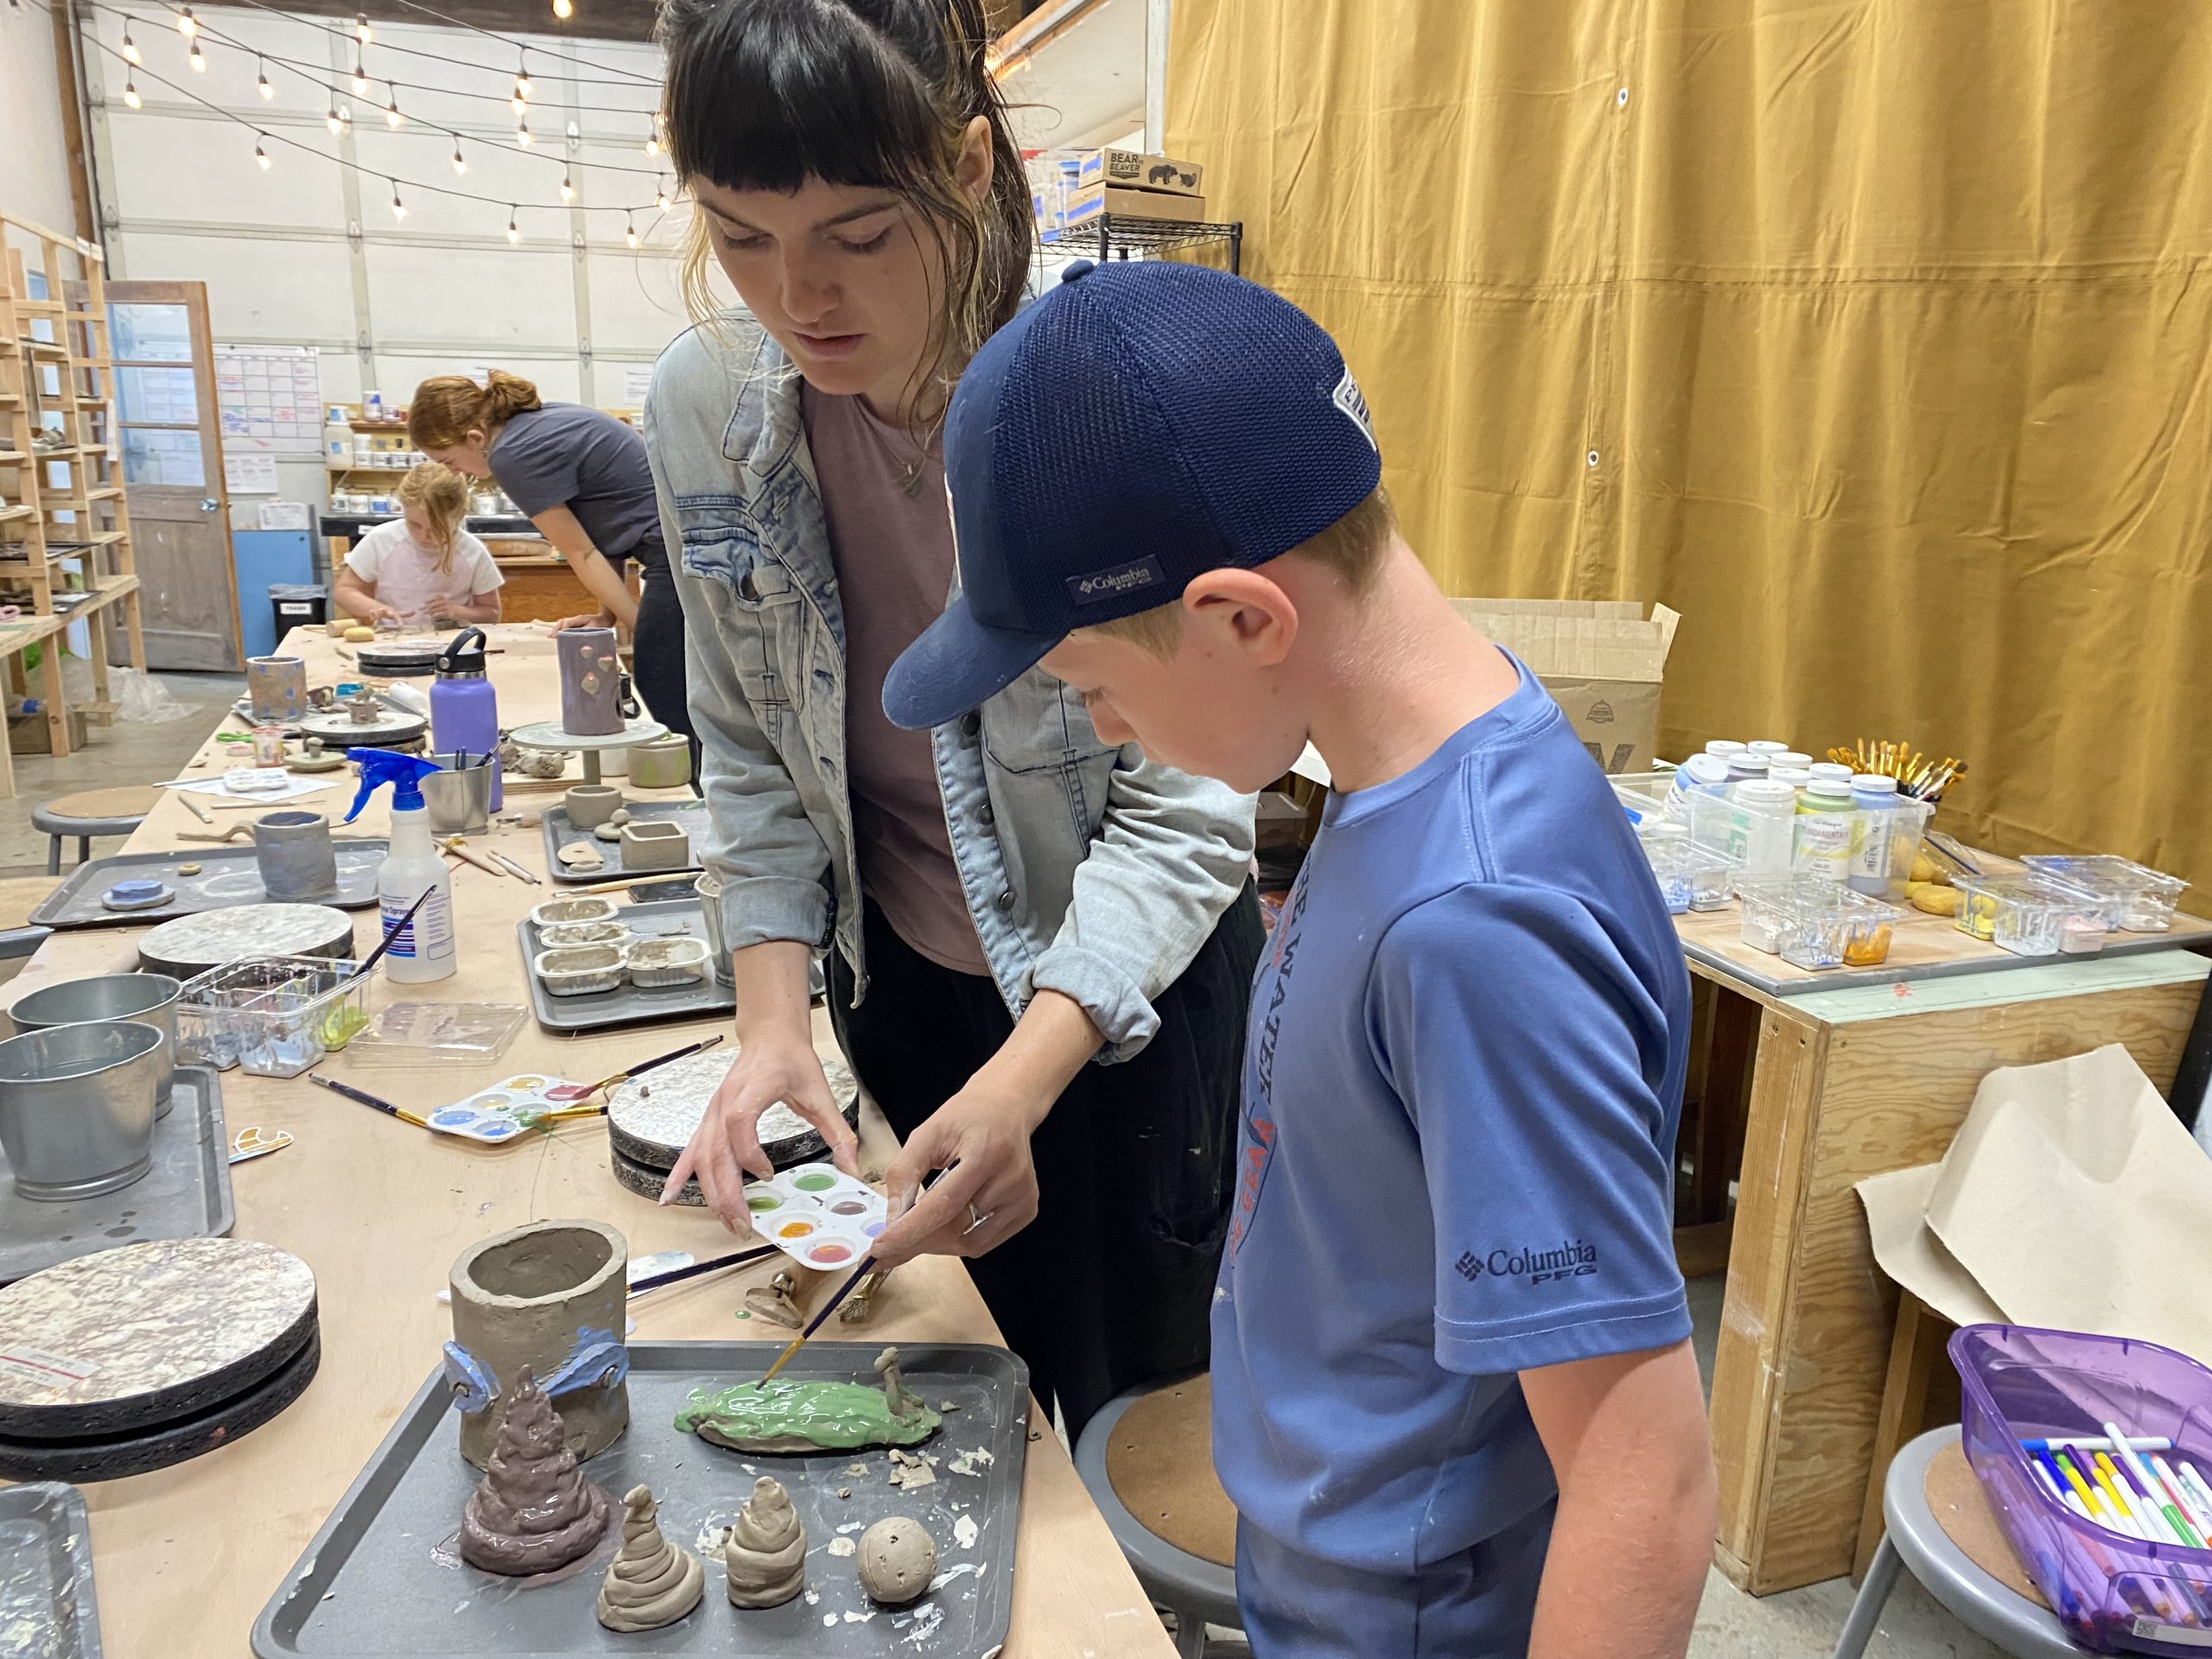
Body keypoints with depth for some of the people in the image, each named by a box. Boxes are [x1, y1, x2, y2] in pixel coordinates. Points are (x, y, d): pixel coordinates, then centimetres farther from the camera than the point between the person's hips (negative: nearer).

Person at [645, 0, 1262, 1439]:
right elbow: (755, 753, -2)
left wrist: (1023, 1078, -34)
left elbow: (1183, 804, -23)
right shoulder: (706, 405, -11)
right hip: (904, 983, 4)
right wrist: (773, 1019, -13)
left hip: (1135, 993, -3)